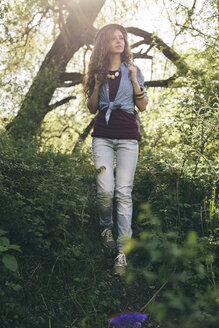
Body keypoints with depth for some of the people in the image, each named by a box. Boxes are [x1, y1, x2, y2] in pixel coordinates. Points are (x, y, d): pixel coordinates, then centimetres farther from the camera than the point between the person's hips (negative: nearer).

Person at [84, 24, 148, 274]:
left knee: (123, 192, -8)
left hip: (127, 136, -1)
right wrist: (98, 84, -3)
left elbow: (142, 106, 6)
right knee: (105, 190, -11)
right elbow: (92, 108, 12)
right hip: (102, 135, 1)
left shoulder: (132, 70, 9)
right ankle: (106, 226, 22)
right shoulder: (97, 72, 12)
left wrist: (134, 81, -7)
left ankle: (122, 251, -3)